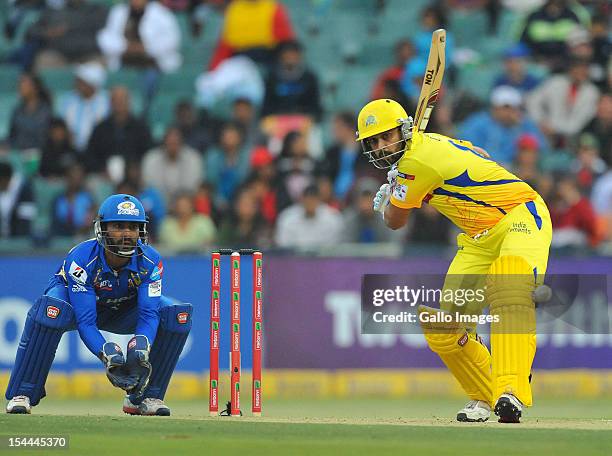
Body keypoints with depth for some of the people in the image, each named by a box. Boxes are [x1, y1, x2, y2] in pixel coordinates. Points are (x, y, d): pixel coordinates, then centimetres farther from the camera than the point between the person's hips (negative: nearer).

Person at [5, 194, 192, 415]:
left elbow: (149, 314, -27)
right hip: (76, 303, -4)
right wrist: (107, 354, -53)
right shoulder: (81, 258, -34)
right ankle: (22, 395, -30)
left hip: (122, 310, 4)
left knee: (178, 314, -21)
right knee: (51, 309, -40)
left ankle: (146, 396, -10)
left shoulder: (151, 261, -24)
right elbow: (85, 322, -36)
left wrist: (141, 347, -48)